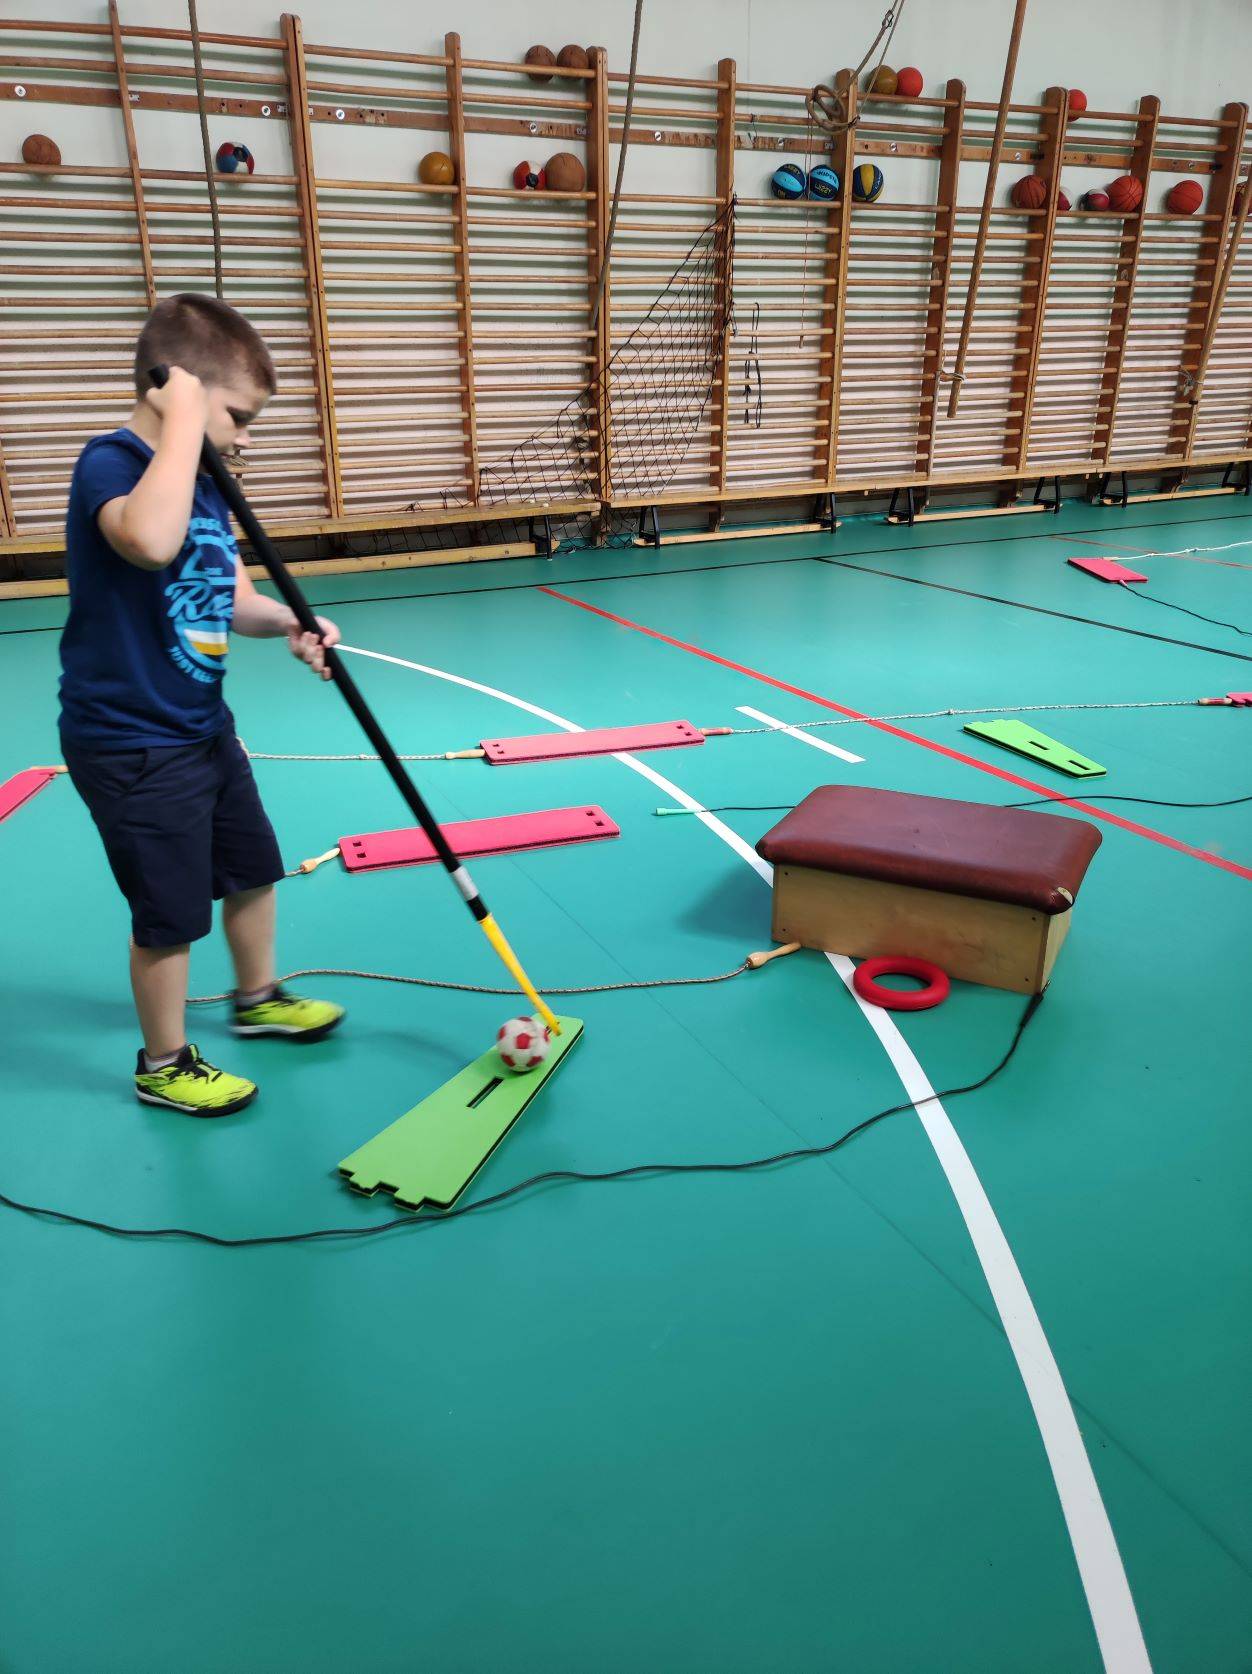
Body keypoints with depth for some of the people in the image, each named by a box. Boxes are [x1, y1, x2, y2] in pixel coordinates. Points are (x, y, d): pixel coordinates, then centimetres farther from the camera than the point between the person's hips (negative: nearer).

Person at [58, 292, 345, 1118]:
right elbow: (151, 542, -44)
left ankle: (258, 999, 46)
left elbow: (232, 596, 10)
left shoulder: (203, 484, 6)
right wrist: (185, 417, -34)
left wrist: (289, 622, -11)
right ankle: (165, 1065, 26)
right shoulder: (110, 463, -20)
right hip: (132, 745, -9)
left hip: (204, 726, 9)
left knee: (253, 868, 23)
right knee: (170, 917, 4)